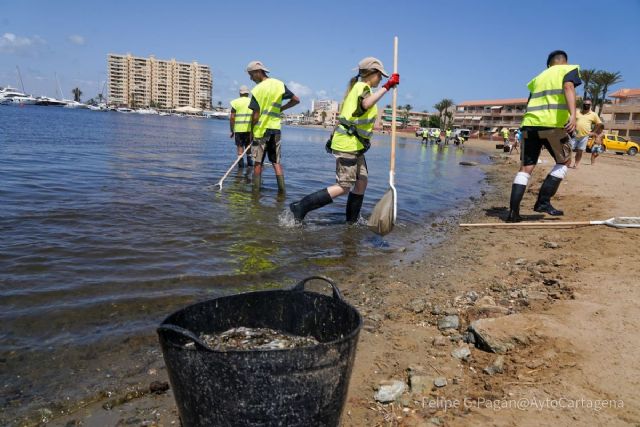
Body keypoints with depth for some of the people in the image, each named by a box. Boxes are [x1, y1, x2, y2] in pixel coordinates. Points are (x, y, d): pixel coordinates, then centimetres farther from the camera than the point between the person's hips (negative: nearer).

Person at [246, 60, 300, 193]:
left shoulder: (258, 89, -12)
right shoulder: (280, 84, 2)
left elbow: (255, 115, -13)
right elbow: (296, 100, 5)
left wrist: (251, 131, 0)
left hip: (261, 130, -4)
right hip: (276, 129, 4)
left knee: (258, 162, 6)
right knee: (276, 162, 10)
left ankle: (256, 190, 9)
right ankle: (282, 189, 4)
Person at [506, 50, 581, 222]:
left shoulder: (538, 77, 28)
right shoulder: (569, 69, 13)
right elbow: (568, 87, -9)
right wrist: (573, 114, -22)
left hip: (530, 123, 5)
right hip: (553, 124, -4)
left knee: (526, 168, 5)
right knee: (564, 161, 14)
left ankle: (513, 212, -3)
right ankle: (543, 202, 5)